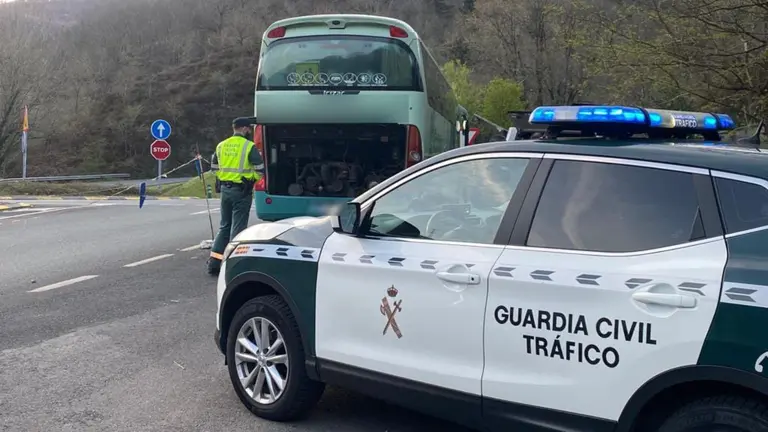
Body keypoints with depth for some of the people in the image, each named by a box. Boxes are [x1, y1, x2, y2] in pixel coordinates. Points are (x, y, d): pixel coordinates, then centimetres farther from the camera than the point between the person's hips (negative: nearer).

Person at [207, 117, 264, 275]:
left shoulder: (221, 145, 8)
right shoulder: (249, 147, -11)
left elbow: (214, 167, 14)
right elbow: (260, 169, -13)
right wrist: (252, 179, 4)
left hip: (225, 189, 6)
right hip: (242, 191, -6)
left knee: (224, 226, 16)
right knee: (238, 228, 1)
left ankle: (214, 262, 15)